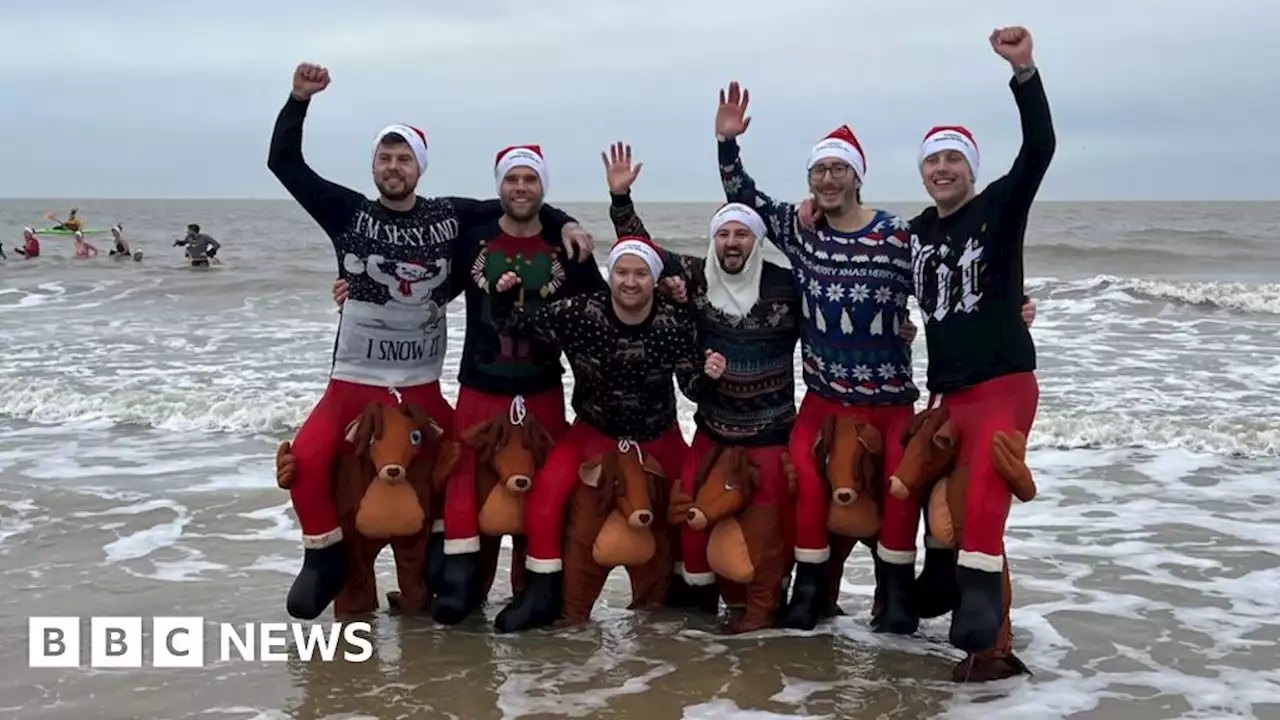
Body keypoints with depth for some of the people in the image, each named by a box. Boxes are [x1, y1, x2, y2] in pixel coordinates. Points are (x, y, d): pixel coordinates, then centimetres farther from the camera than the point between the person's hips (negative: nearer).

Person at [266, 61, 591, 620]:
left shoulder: (449, 216, 3)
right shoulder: (349, 213, 0)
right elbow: (284, 163, -4)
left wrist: (564, 223, -5)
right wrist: (299, 100, -14)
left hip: (422, 386, 2)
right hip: (354, 382, -2)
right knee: (306, 458, -23)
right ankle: (324, 557, -1)